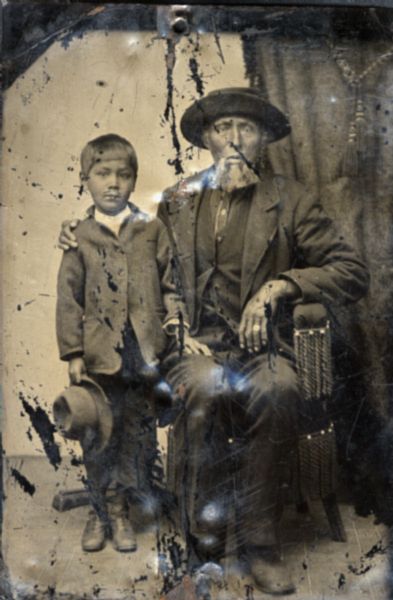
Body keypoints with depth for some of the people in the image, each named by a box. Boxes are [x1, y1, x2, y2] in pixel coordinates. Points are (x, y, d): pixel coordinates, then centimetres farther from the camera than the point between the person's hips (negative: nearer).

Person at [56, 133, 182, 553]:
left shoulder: (153, 231, 4)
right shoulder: (78, 237, 2)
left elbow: (171, 285, 6)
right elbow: (69, 298, 1)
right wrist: (73, 353, -3)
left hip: (144, 353, 1)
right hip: (99, 354, -1)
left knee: (137, 432, 9)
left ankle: (118, 510, 26)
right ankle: (101, 510, 27)